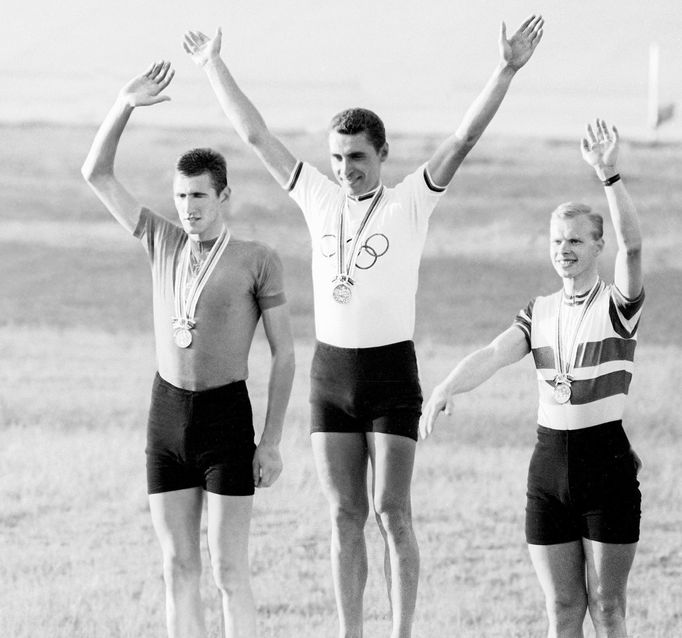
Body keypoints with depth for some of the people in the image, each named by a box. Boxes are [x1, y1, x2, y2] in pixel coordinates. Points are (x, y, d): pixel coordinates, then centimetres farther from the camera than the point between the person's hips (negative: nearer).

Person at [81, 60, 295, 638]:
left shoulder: (257, 261, -7)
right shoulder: (164, 243, 6)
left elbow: (284, 353, -4)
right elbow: (97, 175, 7)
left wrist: (272, 441, -8)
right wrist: (125, 105, -5)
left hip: (227, 417, -4)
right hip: (167, 415, 5)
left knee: (229, 569, -6)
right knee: (179, 566, 5)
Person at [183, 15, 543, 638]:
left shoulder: (410, 204, -3)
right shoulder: (320, 199, 8)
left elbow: (464, 138, -13)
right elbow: (256, 134, 14)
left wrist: (506, 72, -22)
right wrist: (214, 66, 16)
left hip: (392, 375, -4)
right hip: (330, 373, 4)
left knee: (392, 512, -5)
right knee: (345, 515, 6)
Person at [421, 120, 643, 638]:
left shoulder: (617, 305, -3)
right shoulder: (540, 312, 11)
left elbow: (632, 244, -22)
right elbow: (493, 355, -4)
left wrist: (610, 174, -36)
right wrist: (446, 388, -25)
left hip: (607, 459, -4)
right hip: (550, 461, 4)